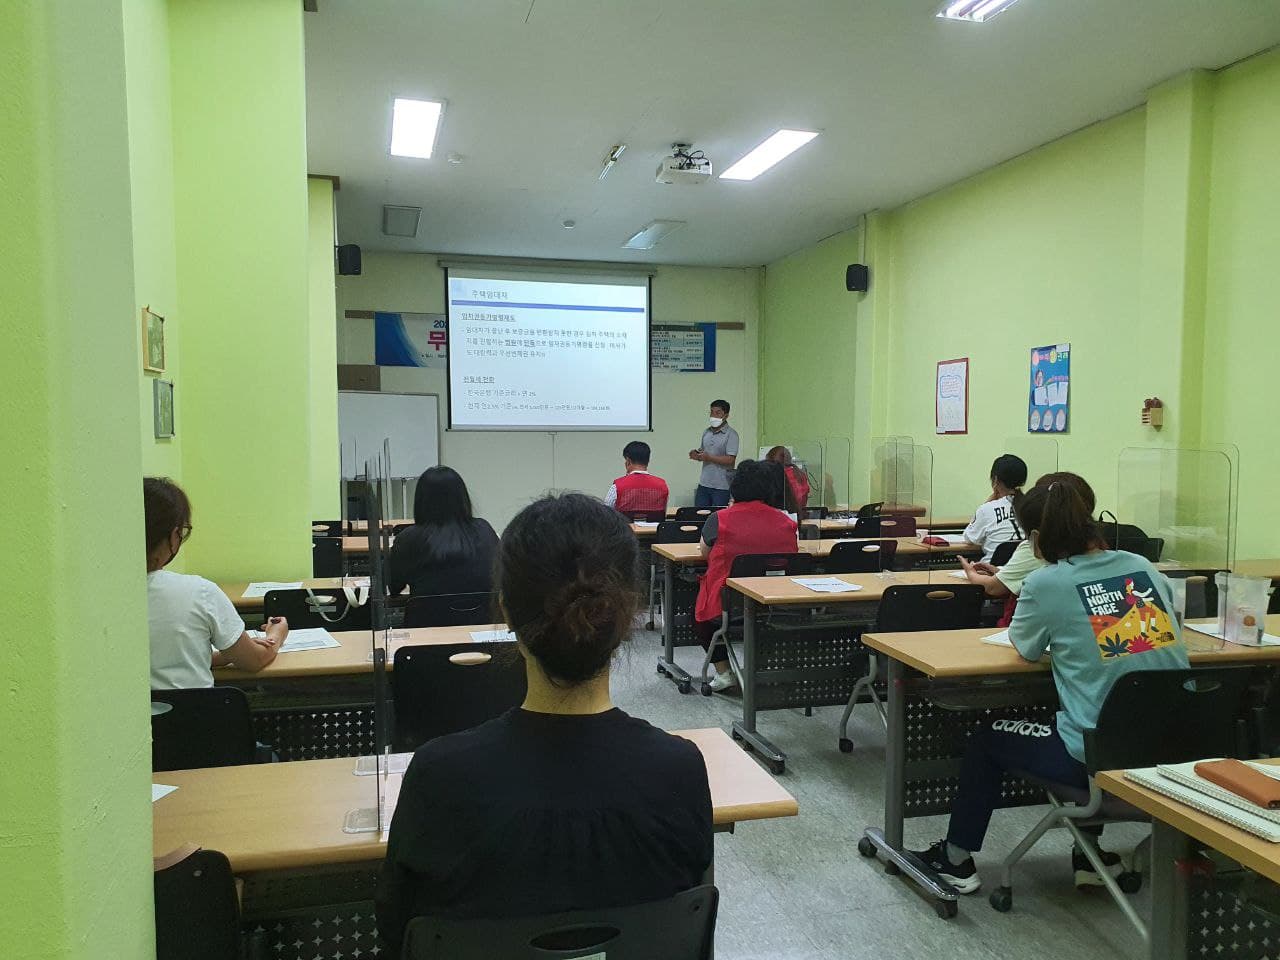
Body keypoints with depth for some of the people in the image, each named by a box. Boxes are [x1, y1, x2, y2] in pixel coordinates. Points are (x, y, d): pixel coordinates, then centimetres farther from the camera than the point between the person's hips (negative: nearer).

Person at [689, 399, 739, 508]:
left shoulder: (731, 434, -8)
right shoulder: (706, 432, 13)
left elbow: (730, 460, -16)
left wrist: (709, 458, -20)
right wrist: (696, 455, -3)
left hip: (721, 487, -6)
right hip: (703, 484, 6)